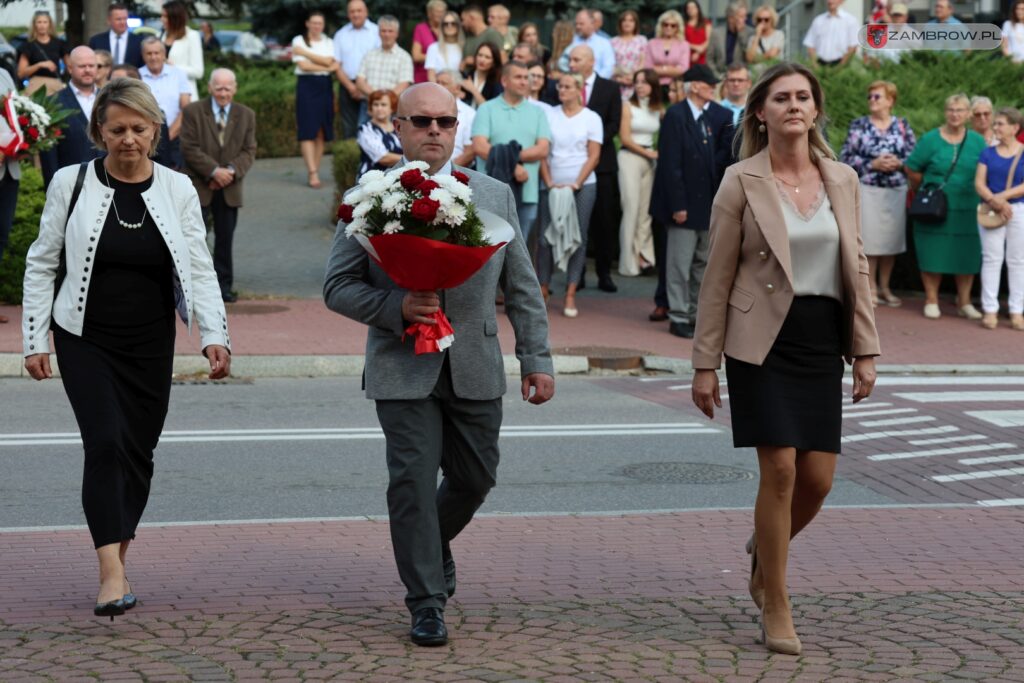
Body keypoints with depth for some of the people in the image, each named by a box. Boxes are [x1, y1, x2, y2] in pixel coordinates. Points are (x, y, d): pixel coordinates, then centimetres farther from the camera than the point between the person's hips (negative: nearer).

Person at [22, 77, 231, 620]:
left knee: (139, 452, 6)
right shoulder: (71, 183, -3)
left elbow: (199, 270, 1)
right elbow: (41, 264, 3)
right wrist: (35, 340, -1)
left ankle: (118, 552, 25)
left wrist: (214, 335, -12)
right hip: (85, 340, -3)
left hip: (150, 346, 3)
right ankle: (111, 574, -21)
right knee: (106, 441, -18)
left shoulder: (177, 190, 2)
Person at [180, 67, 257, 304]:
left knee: (225, 238, 8)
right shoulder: (193, 112, -3)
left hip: (229, 187, 3)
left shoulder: (246, 115, 8)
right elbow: (189, 148, -10)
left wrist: (231, 170, -14)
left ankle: (224, 285, 15)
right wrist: (214, 171, -18)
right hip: (198, 186, -3)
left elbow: (248, 151, 4)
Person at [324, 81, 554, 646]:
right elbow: (338, 287, -2)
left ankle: (434, 544, 43)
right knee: (412, 480, -6)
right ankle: (426, 603, 5)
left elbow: (521, 287, 9)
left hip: (475, 367, 3)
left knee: (475, 476, 12)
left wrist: (536, 359, 4)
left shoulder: (495, 196, 6)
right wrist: (396, 308, -18)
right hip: (404, 368, -3)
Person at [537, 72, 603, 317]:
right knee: (546, 237, -3)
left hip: (582, 185, -1)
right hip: (551, 185, 1)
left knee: (577, 239, 1)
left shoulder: (591, 118, 3)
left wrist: (575, 184, -9)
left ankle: (570, 295, 4)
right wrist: (550, 183, -6)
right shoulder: (548, 115, 5)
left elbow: (593, 156, 0)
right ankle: (543, 290, 6)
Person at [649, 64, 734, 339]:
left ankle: (698, 314, 20)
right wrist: (677, 204, -16)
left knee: (704, 263, 12)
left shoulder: (721, 115, 6)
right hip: (686, 202, -6)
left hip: (710, 202, 6)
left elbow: (724, 155, 5)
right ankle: (678, 317, 6)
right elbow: (670, 163, -12)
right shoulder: (675, 115, -9)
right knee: (680, 263, -1)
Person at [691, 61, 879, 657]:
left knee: (818, 478, 1)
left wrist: (866, 350, 6)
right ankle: (775, 605, 5)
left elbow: (856, 268, 12)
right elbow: (719, 279, -2)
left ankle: (766, 554, 33)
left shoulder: (842, 180, 8)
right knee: (781, 470, -10)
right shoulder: (741, 182, -3)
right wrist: (705, 363, -3)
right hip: (763, 339, -4)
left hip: (823, 340, 4)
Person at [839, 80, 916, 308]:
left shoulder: (902, 125, 7)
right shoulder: (859, 125, 1)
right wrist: (873, 164, -14)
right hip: (868, 190, -2)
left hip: (896, 191, 2)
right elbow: (846, 158, -3)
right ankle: (870, 289, 5)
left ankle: (885, 288, 17)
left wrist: (898, 163, -13)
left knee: (891, 239, 6)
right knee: (869, 239, -5)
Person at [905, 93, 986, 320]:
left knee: (967, 256, 5)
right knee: (933, 254, 1)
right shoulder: (930, 139, -1)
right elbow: (912, 170, 3)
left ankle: (964, 302, 15)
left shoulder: (978, 142, 6)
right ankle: (931, 301, 11)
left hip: (968, 211, 2)